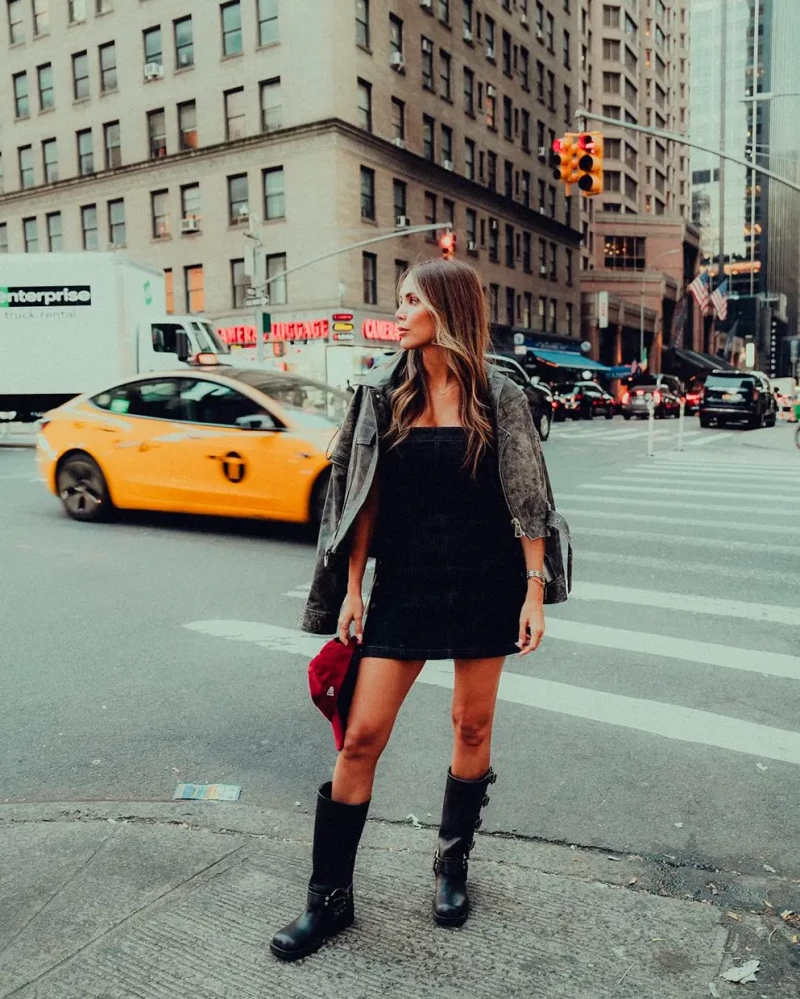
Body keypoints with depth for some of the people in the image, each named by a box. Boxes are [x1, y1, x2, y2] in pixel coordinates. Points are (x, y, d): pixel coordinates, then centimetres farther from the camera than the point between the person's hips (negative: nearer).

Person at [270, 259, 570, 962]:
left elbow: (527, 500, -2)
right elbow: (366, 496, 3)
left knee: (473, 726, 12)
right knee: (361, 736, -1)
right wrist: (352, 588, 1)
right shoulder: (385, 392, 2)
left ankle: (452, 865, 36)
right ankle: (329, 896, 16)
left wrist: (535, 591, -6)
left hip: (486, 585, -1)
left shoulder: (499, 397, -3)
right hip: (405, 585, 1)